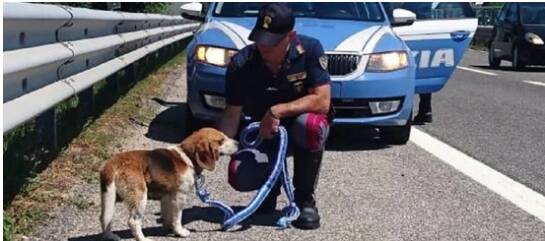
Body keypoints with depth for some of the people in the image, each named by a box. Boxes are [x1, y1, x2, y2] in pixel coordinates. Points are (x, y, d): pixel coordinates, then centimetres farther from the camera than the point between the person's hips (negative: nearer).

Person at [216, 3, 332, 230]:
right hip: (261, 132, 1)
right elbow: (232, 114, -13)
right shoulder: (241, 64, -17)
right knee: (239, 177, -25)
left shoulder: (310, 50, -21)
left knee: (309, 125, -38)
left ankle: (305, 198, -13)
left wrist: (278, 111, -31)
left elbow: (322, 101, -23)